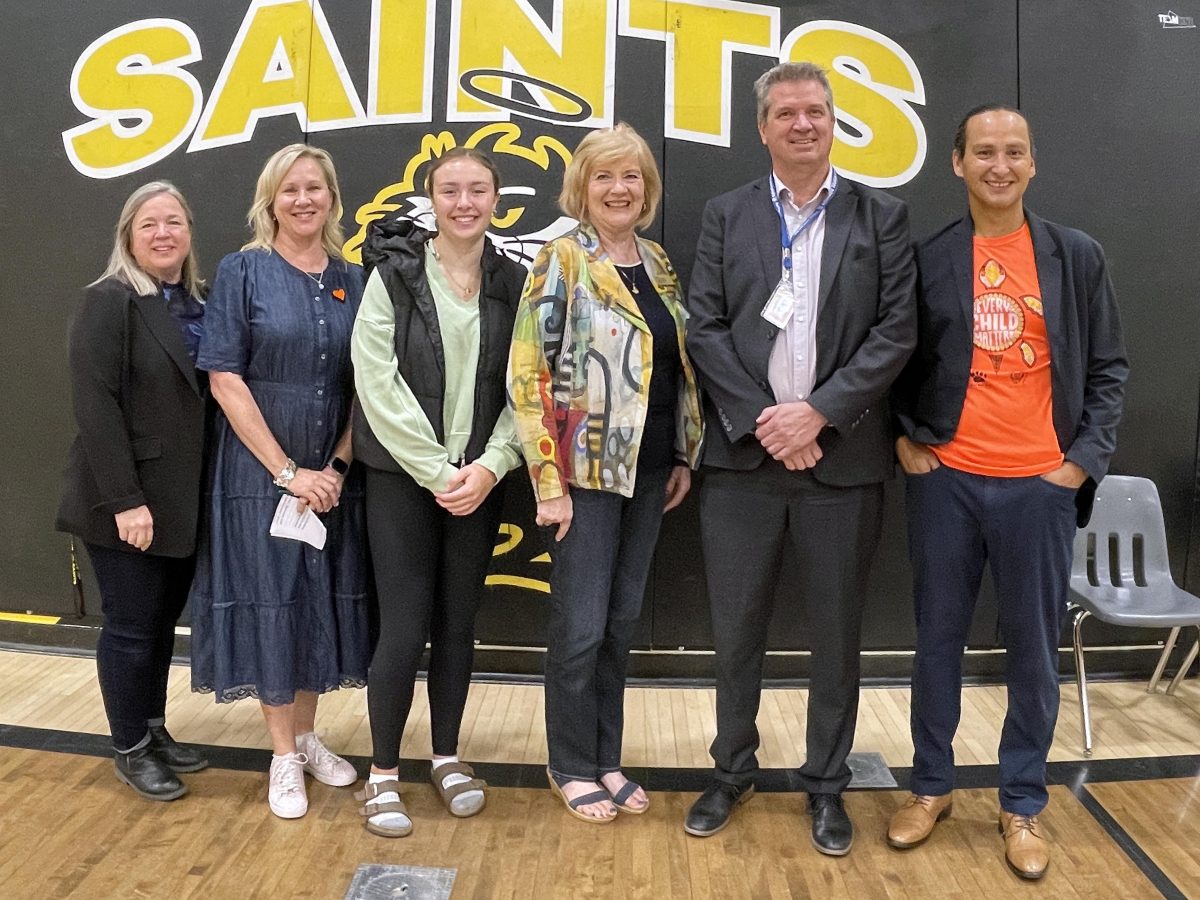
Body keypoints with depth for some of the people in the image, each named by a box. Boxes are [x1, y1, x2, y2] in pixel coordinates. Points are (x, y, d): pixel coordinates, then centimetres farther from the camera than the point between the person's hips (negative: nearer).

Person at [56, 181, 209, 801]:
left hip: (183, 500, 6)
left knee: (163, 621, 15)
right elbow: (94, 405, -17)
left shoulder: (198, 305, 11)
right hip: (127, 503, -6)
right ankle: (130, 749, 21)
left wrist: (198, 493, 5)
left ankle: (154, 730, 30)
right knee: (131, 625, 5)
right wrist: (124, 498, -21)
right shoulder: (108, 301, -10)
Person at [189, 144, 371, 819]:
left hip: (332, 476, 4)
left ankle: (306, 736, 29)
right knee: (269, 600, 4)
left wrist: (336, 466, -7)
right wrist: (287, 471, -14)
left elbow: (363, 385, 5)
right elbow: (225, 379, -11)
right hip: (259, 470, -3)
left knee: (322, 602, 11)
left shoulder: (353, 281, 5)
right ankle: (284, 757, 19)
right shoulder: (244, 271, -5)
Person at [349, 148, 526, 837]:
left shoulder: (513, 282, 5)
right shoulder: (395, 274, -4)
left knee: (459, 621, 11)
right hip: (404, 477, -3)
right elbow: (379, 383, -10)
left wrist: (488, 467, -11)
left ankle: (448, 756, 28)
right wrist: (437, 472, -14)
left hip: (479, 479, 3)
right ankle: (384, 772, 16)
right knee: (406, 625, -2)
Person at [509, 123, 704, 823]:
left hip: (648, 470, 6)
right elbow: (528, 373, -13)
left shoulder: (659, 263, 10)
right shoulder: (562, 261, -9)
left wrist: (685, 456, 10)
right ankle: (573, 766, 23)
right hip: (587, 472, -6)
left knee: (623, 621, 14)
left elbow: (683, 365, 15)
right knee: (582, 627, 2)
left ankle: (607, 758, 29)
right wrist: (549, 480, -16)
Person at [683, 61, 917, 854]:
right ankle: (734, 771, 31)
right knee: (736, 631, 10)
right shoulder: (726, 216, 7)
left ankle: (828, 785, 29)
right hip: (743, 456, 1)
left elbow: (896, 332, -3)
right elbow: (704, 330, 0)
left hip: (844, 459, 0)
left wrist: (816, 414, -14)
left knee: (836, 634, 10)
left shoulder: (883, 217, 5)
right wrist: (762, 422, -11)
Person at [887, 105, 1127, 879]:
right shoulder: (926, 259, 3)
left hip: (1039, 485, 0)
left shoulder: (1078, 256, 4)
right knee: (938, 639, 9)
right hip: (944, 480, 0)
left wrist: (1085, 458, -3)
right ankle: (932, 786, 26)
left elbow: (1109, 368, 6)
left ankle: (1023, 805, 23)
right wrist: (903, 436, -2)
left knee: (1034, 648, 7)